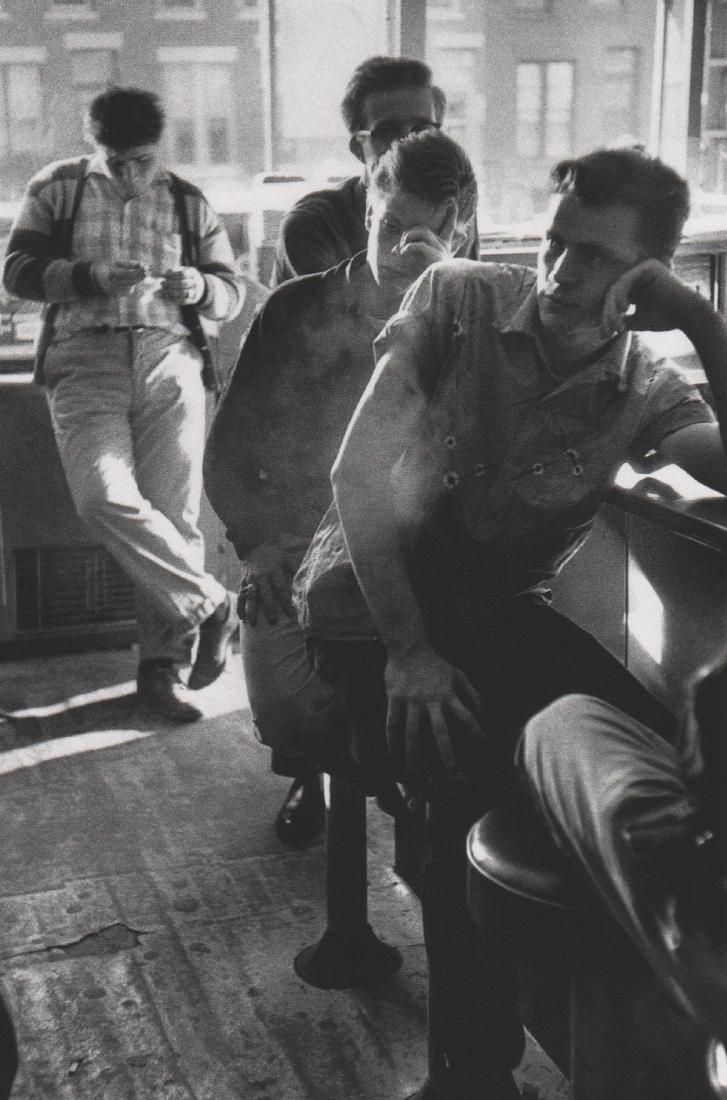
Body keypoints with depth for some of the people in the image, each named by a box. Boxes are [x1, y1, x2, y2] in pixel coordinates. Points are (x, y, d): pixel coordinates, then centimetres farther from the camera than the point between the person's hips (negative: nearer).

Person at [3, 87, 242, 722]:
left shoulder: (188, 203, 17)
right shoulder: (58, 189, 12)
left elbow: (232, 293, 16)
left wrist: (198, 287, -8)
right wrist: (90, 276, -14)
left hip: (170, 358, 1)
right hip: (85, 359, -1)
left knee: (174, 510, -7)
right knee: (104, 497, -23)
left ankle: (163, 663, 2)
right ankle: (211, 605, -9)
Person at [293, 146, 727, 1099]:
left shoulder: (648, 389, -4)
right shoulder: (458, 298, -10)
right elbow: (361, 470, -14)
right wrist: (409, 653, -19)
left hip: (498, 611, 3)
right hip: (371, 602, -3)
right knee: (486, 789, -27)